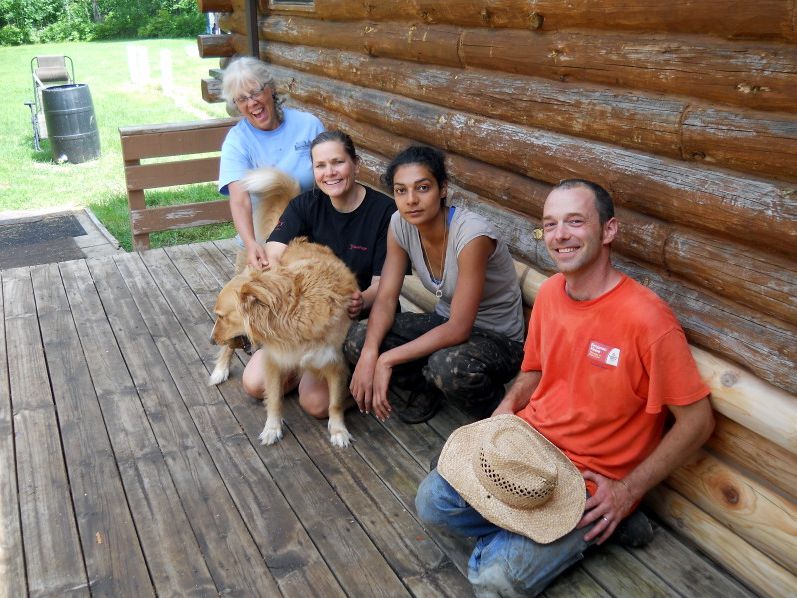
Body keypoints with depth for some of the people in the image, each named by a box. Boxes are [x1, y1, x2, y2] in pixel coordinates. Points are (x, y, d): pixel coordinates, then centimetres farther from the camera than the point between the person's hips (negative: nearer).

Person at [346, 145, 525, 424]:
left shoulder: (472, 234, -30)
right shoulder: (400, 224, -10)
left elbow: (458, 330, -29)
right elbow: (386, 299, -10)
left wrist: (387, 360, -29)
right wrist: (369, 355, -28)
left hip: (498, 339, -6)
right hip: (446, 322, 6)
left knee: (448, 366, -39)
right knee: (357, 340, -16)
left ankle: (492, 404, -3)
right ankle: (428, 388, 9)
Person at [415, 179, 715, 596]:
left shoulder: (646, 320, -23)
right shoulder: (549, 292, -1)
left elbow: (697, 421, -14)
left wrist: (627, 491, -15)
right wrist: (508, 406, -4)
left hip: (592, 480, -6)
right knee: (432, 501, -2)